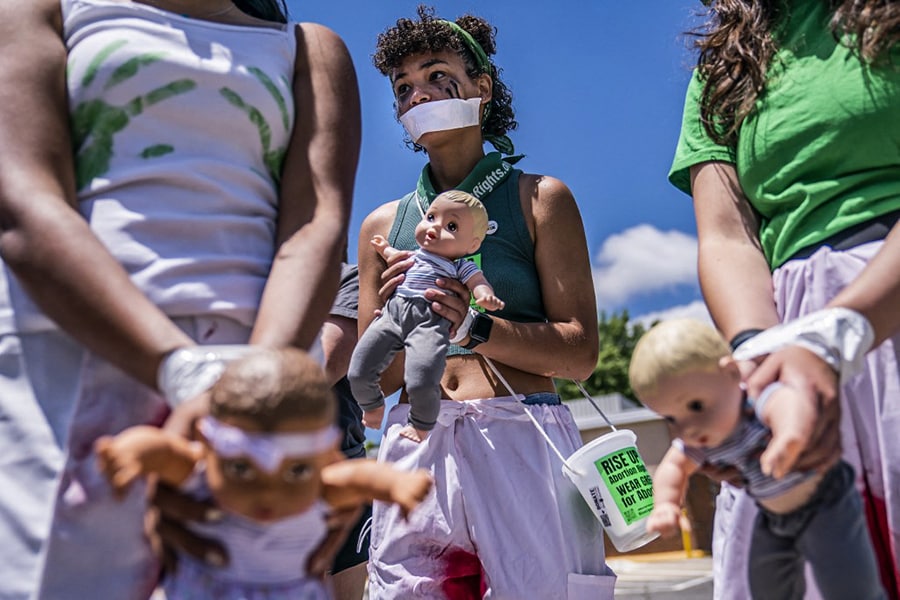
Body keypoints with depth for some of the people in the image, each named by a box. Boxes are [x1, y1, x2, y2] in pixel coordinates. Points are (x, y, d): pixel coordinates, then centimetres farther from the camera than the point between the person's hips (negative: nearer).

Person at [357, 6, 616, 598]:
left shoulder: (539, 197, 6)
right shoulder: (383, 225, 14)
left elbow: (581, 353, -1)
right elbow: (373, 380, 13)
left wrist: (477, 327, -16)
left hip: (522, 442, -2)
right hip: (416, 446, 3)